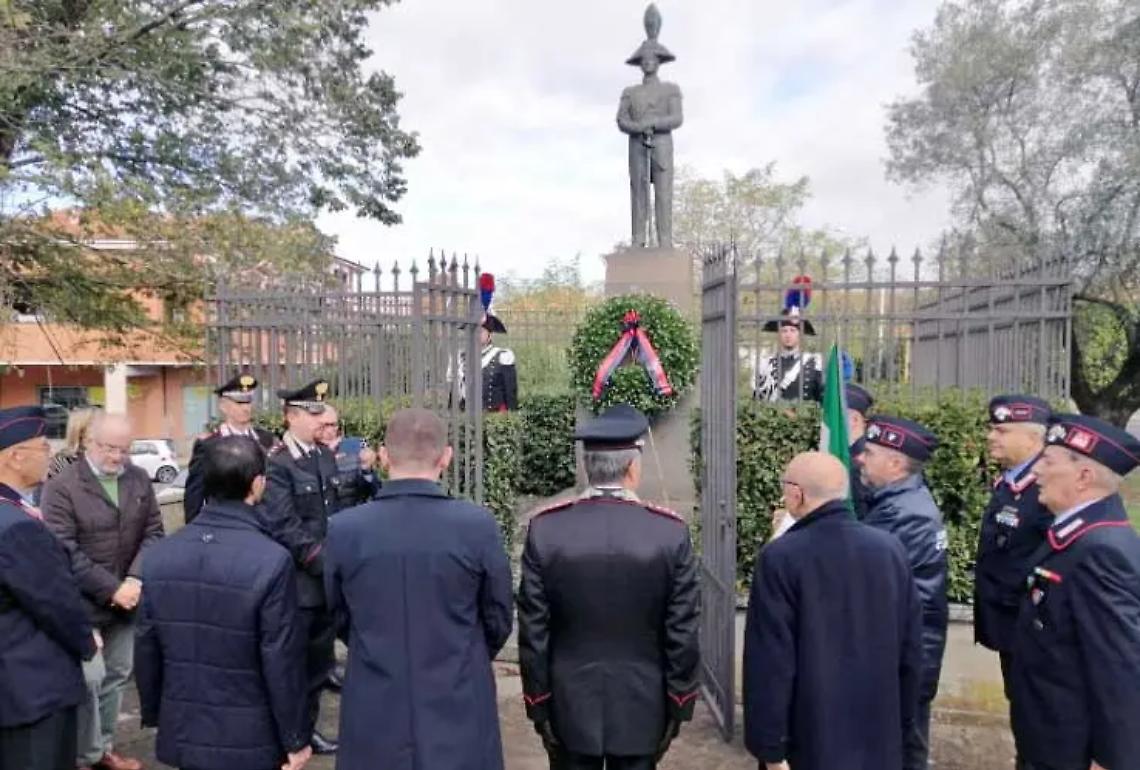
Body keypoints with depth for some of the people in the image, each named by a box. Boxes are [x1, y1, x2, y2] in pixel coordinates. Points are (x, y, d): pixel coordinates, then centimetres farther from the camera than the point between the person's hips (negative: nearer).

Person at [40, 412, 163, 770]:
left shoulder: (140, 479, 4)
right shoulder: (61, 486, -10)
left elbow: (153, 532, 3)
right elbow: (64, 551, -15)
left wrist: (135, 579, -12)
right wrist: (110, 589, -18)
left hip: (126, 598, 5)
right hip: (83, 603, -5)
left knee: (117, 675, 14)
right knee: (90, 678, -2)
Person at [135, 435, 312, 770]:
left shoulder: (159, 555, -6)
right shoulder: (271, 561, -22)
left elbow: (146, 647, 3)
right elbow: (282, 661, -18)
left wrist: (152, 713, 18)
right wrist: (295, 739, -6)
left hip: (182, 733, 5)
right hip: (249, 740, -4)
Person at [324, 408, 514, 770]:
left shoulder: (343, 529, -12)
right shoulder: (478, 525, -15)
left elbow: (340, 618, 4)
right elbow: (499, 619, -2)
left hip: (373, 720, 1)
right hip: (460, 712, -1)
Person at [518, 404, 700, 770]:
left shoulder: (545, 529, -13)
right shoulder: (671, 532, -13)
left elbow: (533, 632, -7)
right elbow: (683, 634, -8)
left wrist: (538, 706, 4)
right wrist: (678, 706, 5)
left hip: (569, 708, 1)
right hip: (642, 709, 0)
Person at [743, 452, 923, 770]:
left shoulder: (780, 558, -19)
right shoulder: (891, 549, -4)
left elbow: (771, 661, -17)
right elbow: (910, 650, 3)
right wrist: (903, 726, 15)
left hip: (809, 743, -4)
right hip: (880, 737, 5)